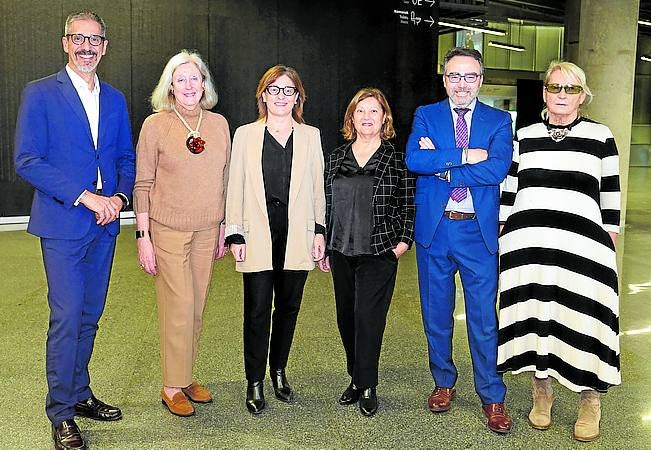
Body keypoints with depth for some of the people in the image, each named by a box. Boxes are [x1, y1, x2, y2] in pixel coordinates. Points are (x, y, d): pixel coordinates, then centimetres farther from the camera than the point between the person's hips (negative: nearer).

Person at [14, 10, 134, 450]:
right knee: (67, 317, -4)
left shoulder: (115, 99, 12)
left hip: (105, 224, 5)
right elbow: (28, 161, -10)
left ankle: (80, 394, 27)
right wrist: (85, 197, -17)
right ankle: (61, 413, 9)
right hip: (63, 224, -5)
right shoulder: (40, 94, -3)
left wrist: (119, 197, -5)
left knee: (90, 315, 12)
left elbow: (126, 159, 15)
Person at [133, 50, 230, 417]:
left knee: (197, 308, 12)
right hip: (168, 230, -4)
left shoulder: (219, 124, 5)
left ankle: (187, 376, 27)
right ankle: (172, 386, 16)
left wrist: (224, 228, 11)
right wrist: (143, 236, -8)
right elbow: (143, 185, -5)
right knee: (179, 310, -1)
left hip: (207, 231, 4)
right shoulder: (155, 125, -6)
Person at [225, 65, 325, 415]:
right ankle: (254, 382, 13)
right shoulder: (245, 135, 5)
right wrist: (235, 234, -3)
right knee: (257, 310, -1)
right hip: (258, 235, -2)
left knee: (288, 305, 11)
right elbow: (235, 187, 3)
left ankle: (279, 372, 29)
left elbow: (317, 187, 9)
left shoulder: (310, 136, 9)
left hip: (297, 235, 2)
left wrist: (320, 230, 4)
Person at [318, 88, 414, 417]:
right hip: (341, 252, 5)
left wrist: (402, 244, -8)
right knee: (346, 318, 11)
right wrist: (322, 247, 10)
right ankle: (356, 379, 27)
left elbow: (409, 207, 0)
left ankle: (367, 388, 10)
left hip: (379, 254, -4)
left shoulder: (398, 159, -1)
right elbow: (327, 204, 11)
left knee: (368, 318, -5)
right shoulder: (336, 158, 9)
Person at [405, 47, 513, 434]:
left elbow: (498, 168, -15)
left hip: (479, 231, -1)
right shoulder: (426, 116, 5)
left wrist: (440, 164, -14)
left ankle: (492, 396, 19)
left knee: (484, 318, 4)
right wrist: (464, 156, -18)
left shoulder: (499, 121, 3)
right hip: (434, 229, 1)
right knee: (437, 315, 13)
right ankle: (444, 383, 33)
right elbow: (414, 160, -13)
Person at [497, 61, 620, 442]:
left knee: (581, 320, 0)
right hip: (526, 246, 2)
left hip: (581, 246, -2)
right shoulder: (523, 136, 11)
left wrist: (610, 244, 3)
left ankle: (590, 401, 22)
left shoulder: (601, 137, 5)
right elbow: (509, 188, 13)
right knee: (533, 318, 7)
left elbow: (610, 195, 6)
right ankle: (542, 393, 26)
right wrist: (501, 234, 10)